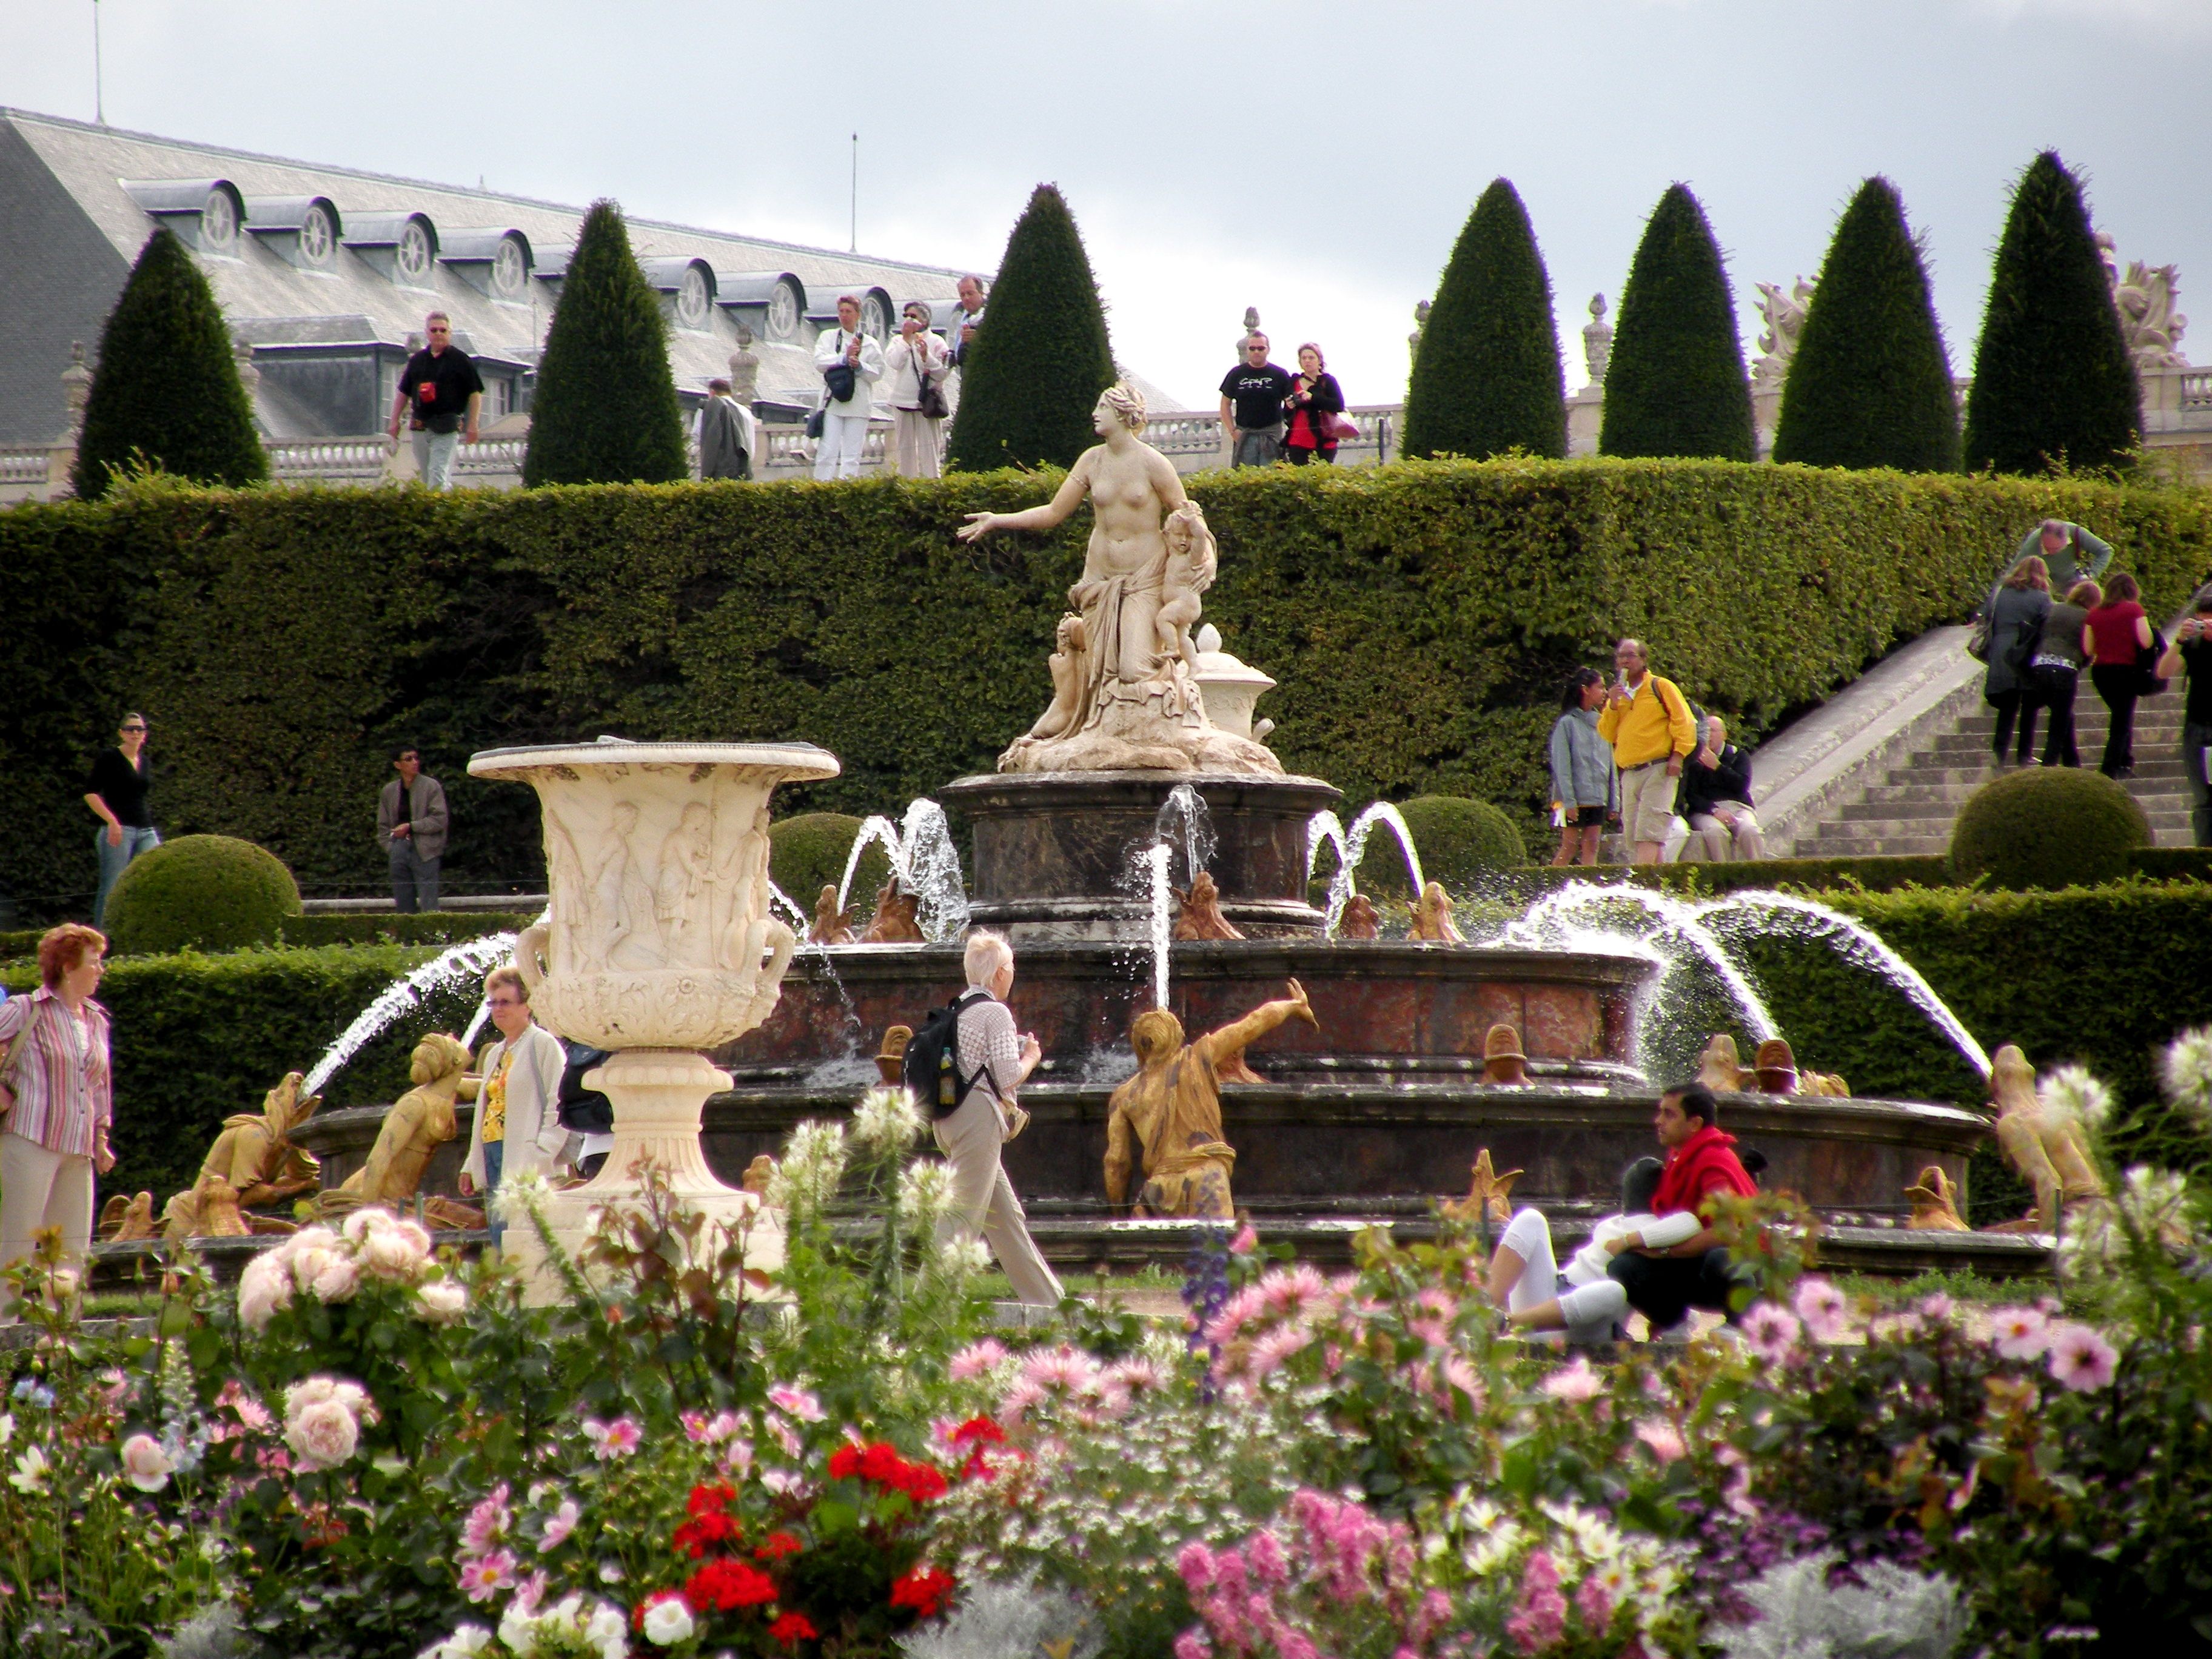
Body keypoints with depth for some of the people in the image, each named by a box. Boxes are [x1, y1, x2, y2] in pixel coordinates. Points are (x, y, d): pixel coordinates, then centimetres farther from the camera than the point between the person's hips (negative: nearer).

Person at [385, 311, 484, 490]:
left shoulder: (460, 360, -1)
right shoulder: (417, 360, 12)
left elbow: (475, 393, -1)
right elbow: (403, 393, 19)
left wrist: (472, 425, -8)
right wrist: (395, 420, 13)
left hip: (446, 428, -5)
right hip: (420, 427, 5)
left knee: (438, 476, -15)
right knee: (426, 477, 11)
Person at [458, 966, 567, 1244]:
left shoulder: (543, 1044, -2)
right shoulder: (495, 1054, 23)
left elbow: (559, 1107, -10)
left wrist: (539, 1157, -18)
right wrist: (471, 1166, 20)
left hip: (522, 1163, -8)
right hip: (493, 1159, 8)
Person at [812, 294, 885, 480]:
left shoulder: (869, 343, 11)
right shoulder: (828, 337, 11)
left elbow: (878, 372, 6)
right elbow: (819, 361, -4)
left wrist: (860, 367, -12)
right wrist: (844, 358, -14)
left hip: (858, 405, 1)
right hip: (833, 401, -1)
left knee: (852, 456, -1)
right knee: (828, 453, -7)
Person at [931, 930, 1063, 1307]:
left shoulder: (956, 1011, 15)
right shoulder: (995, 1013, -9)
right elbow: (1009, 1076, -14)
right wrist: (1031, 1056, 6)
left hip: (949, 1117, 9)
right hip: (979, 1117, -9)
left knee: (1006, 1216, 13)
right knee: (965, 1213, -11)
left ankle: (1046, 1300, 18)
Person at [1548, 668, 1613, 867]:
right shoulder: (1567, 723, -5)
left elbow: (1610, 764, 15)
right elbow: (1561, 766, -10)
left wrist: (1613, 802, 10)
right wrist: (1569, 801, -17)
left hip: (1598, 799, 6)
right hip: (1575, 799, -6)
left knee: (1592, 847, 2)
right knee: (1569, 848, -3)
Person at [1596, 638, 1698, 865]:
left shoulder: (1661, 687, 3)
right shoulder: (1618, 694, 19)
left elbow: (1684, 722, -2)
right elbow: (1607, 734, 13)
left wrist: (1678, 754, -14)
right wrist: (1613, 706, -2)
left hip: (1658, 770, -7)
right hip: (1629, 775, 7)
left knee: (1648, 830, -18)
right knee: (1633, 832, 4)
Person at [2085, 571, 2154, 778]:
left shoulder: (2094, 613, 5)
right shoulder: (2134, 609, -6)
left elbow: (2088, 649, 5)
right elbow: (2146, 642, -12)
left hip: (2100, 671, 4)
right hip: (2125, 670, -4)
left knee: (2121, 716, 22)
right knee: (2123, 720, 2)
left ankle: (2126, 763, 24)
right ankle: (2110, 768, -6)